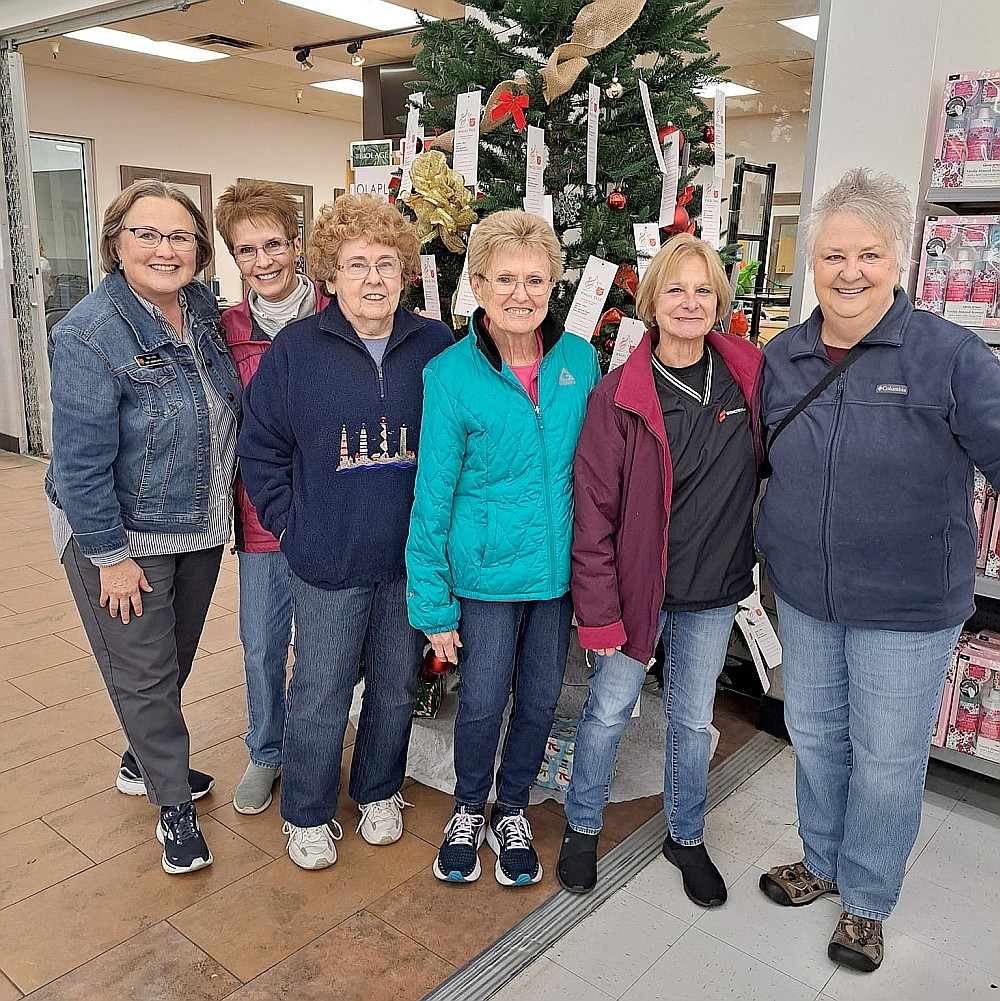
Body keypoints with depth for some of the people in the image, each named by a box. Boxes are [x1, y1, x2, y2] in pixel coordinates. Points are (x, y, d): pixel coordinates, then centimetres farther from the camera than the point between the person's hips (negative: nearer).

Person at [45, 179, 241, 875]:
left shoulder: (203, 309, -3)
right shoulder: (89, 336, -23)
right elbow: (81, 463, -20)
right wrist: (110, 556, -17)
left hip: (199, 529, 7)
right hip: (121, 534, -6)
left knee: (177, 657, 22)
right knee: (145, 672, 8)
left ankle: (145, 763, 46)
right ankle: (175, 804, 27)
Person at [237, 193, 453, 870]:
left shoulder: (436, 345, -2)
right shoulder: (297, 348, -6)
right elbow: (260, 447, 1)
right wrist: (291, 526, -3)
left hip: (413, 556, 2)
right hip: (328, 561, -2)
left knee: (397, 686, 17)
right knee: (320, 695, 9)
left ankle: (379, 793, 42)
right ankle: (308, 815, 33)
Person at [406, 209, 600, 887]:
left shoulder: (580, 359, -3)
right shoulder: (450, 375, -12)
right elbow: (433, 494, -9)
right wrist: (432, 602, -8)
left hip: (560, 567, 3)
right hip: (485, 570, -3)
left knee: (540, 699, 15)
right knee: (482, 703, 8)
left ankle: (512, 814, 40)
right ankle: (468, 811, 38)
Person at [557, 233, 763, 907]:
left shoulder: (749, 374, -5)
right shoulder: (619, 395, -14)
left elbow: (763, 468, 10)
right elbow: (594, 511, -12)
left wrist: (755, 559, 5)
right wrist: (599, 613, -13)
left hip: (714, 588, 3)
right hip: (636, 582, -3)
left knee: (694, 718, 18)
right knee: (609, 710, 12)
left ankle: (687, 837, 41)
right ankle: (583, 827, 37)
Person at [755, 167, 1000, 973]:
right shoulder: (781, 358, 1)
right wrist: (770, 545, 7)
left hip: (908, 606, -4)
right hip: (804, 596, 4)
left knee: (887, 757, 12)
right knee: (813, 734, 20)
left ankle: (867, 900, 36)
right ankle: (822, 862, 45)